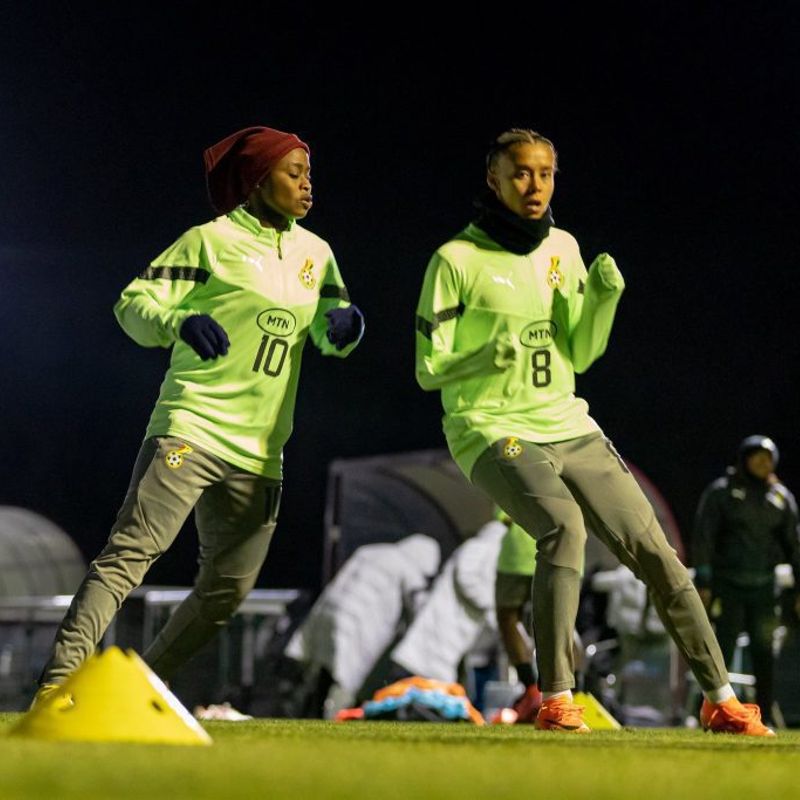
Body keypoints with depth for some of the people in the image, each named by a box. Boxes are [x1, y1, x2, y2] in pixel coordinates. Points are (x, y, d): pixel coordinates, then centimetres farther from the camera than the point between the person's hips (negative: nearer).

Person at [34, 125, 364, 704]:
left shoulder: (314, 253, 15)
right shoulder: (212, 241, -3)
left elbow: (331, 339, 20)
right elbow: (133, 304, -6)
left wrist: (344, 325, -4)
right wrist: (181, 322, -27)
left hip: (259, 451, 7)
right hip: (191, 430, -6)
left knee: (228, 590, 5)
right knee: (131, 551, -20)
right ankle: (59, 682, -28)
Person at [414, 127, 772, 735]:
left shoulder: (563, 250, 11)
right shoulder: (458, 260, -5)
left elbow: (580, 355, 13)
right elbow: (429, 369, -6)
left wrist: (603, 296, -5)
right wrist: (489, 356, -26)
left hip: (569, 428, 6)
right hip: (494, 431, -6)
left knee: (653, 548, -2)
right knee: (564, 526, -32)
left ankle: (721, 698, 4)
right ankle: (556, 701, -28)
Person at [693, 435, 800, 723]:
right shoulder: (720, 492, -1)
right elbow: (703, 537, -4)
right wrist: (703, 582, -11)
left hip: (763, 585, 4)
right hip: (728, 585, -3)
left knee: (764, 651, 2)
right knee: (723, 648, -8)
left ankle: (765, 716, 6)